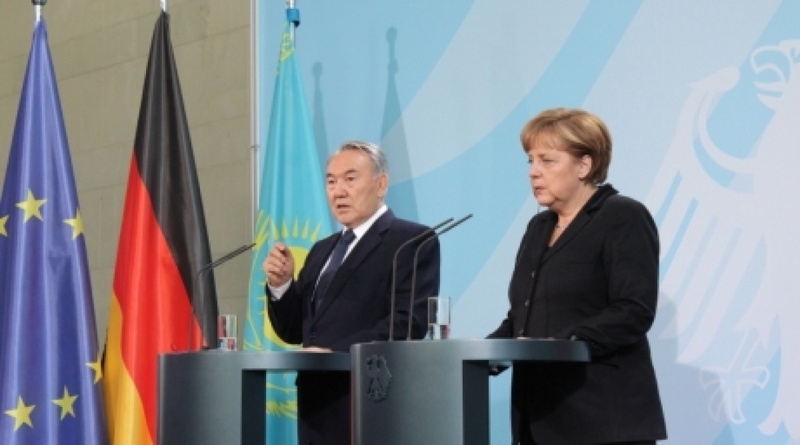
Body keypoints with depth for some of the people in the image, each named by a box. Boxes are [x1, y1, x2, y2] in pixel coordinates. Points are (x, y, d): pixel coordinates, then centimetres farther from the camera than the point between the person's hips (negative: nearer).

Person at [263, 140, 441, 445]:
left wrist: (335, 352, -23)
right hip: (318, 409, 7)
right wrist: (280, 284, 1)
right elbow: (293, 332, 20)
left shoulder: (413, 241, -3)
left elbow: (408, 322, -16)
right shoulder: (322, 251, 21)